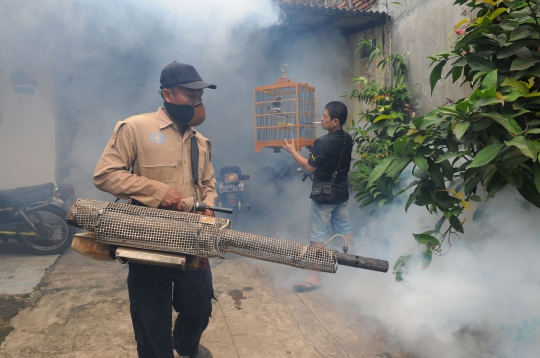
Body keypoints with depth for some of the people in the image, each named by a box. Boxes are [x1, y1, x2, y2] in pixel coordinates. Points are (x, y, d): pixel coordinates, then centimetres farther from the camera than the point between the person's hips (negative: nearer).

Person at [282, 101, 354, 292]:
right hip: (342, 192, 8)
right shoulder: (347, 139, 3)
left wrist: (292, 150, -8)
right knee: (344, 229, 18)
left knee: (318, 236, -1)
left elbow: (310, 167, -17)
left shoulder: (323, 142, -22)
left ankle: (315, 277, 4)